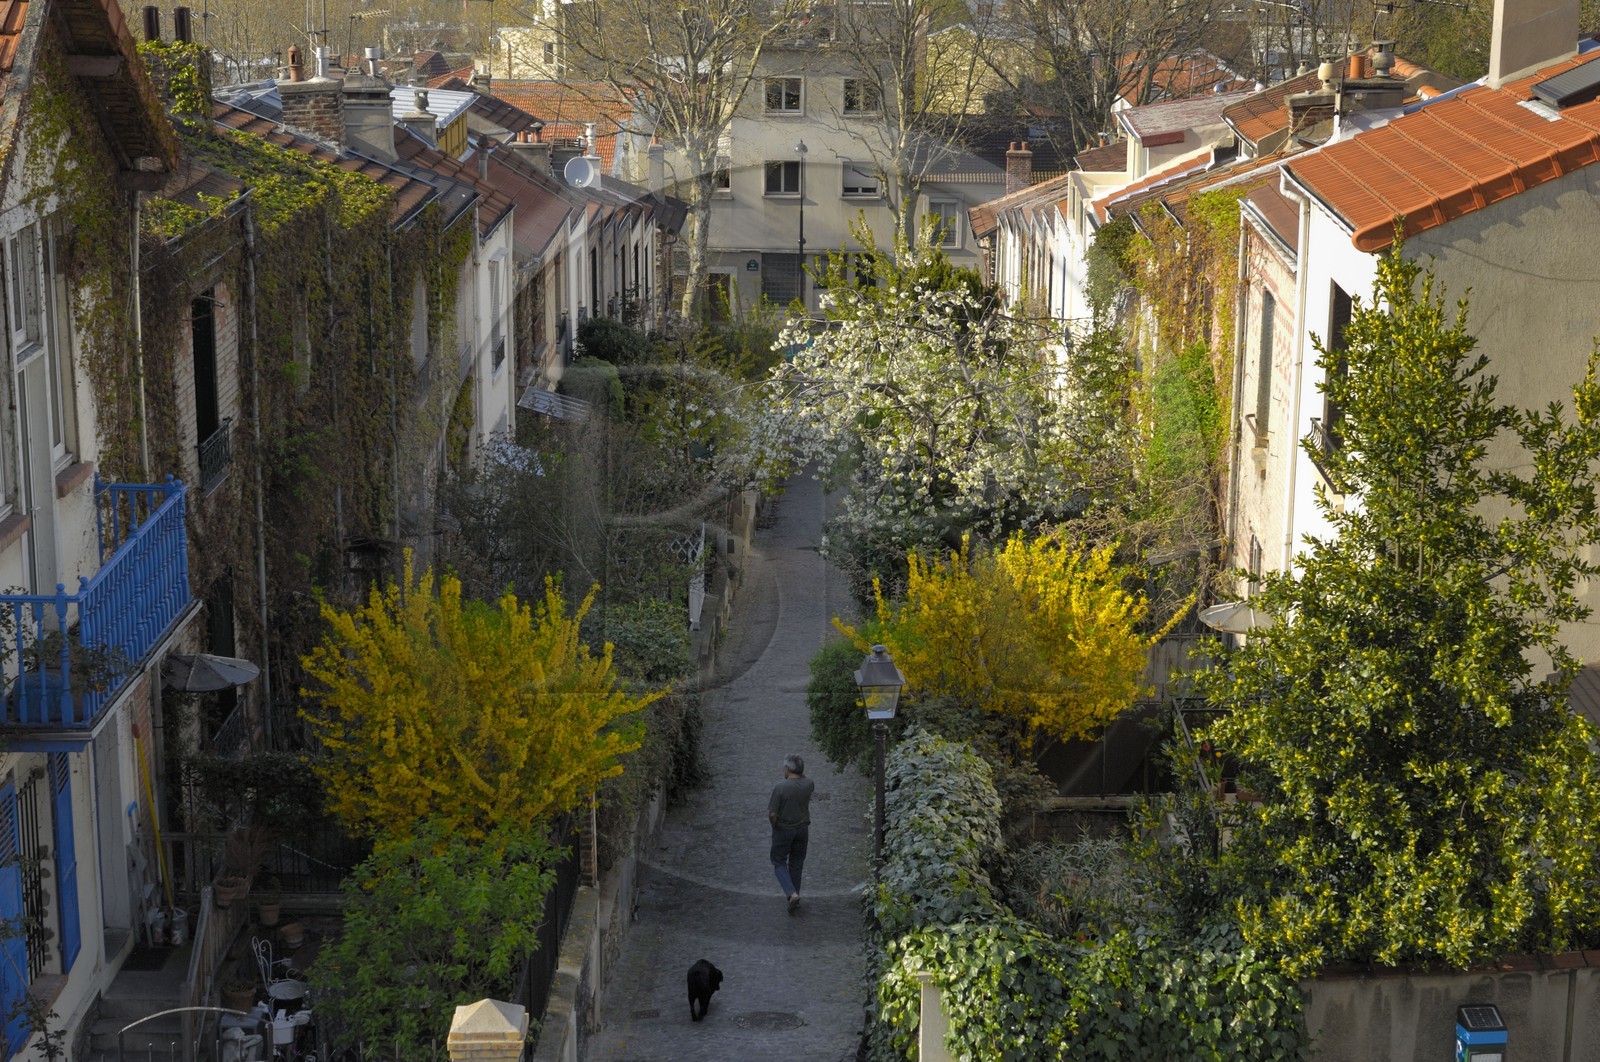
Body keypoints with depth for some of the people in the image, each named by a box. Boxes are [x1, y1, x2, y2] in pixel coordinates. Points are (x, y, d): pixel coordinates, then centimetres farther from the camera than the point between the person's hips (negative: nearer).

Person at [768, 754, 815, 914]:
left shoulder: (780, 788, -22)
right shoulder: (808, 785, -9)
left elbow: (772, 814, -20)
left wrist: (774, 824, 0)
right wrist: (801, 773, 4)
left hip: (783, 830, -4)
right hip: (802, 829, 4)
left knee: (779, 862, 10)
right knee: (796, 863, 18)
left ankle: (792, 894, -8)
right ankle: (795, 898, 26)